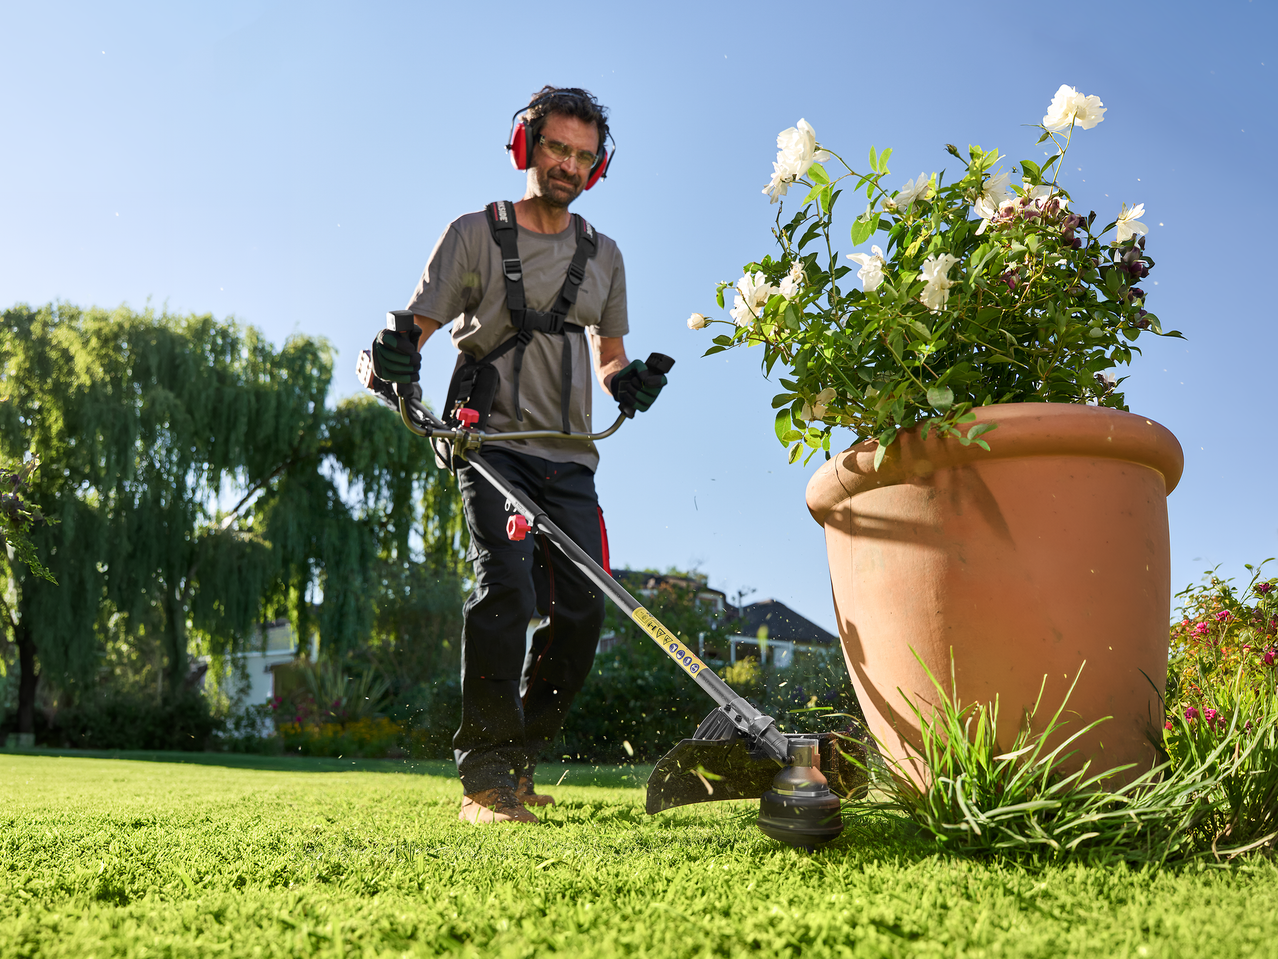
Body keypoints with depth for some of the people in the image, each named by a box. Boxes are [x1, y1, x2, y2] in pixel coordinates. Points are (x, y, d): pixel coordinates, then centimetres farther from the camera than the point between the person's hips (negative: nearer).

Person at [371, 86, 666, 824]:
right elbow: (418, 328, 1)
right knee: (508, 585, -23)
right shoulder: (475, 235, 5)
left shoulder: (604, 255, 17)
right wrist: (396, 354, -22)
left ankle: (520, 760, 14)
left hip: (570, 457, 5)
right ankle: (485, 774, -16)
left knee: (582, 608, -3)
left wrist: (627, 379, 1)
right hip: (493, 442, -4)